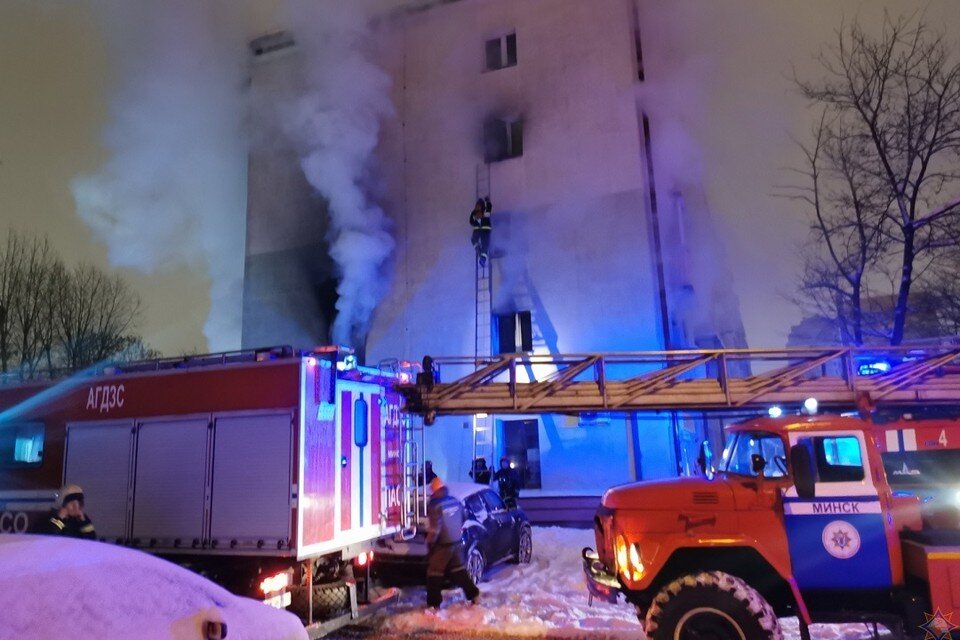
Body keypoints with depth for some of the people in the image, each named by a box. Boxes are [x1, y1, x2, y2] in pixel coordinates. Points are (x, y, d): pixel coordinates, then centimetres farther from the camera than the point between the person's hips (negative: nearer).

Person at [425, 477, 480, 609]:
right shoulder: (455, 501, 3)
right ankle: (474, 595, 22)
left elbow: (435, 528, -21)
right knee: (459, 570, 19)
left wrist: (430, 542, -9)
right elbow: (462, 520, 14)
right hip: (456, 542, 7)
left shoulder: (435, 505, -18)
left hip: (442, 545, -7)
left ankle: (434, 604, 8)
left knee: (434, 574, 5)